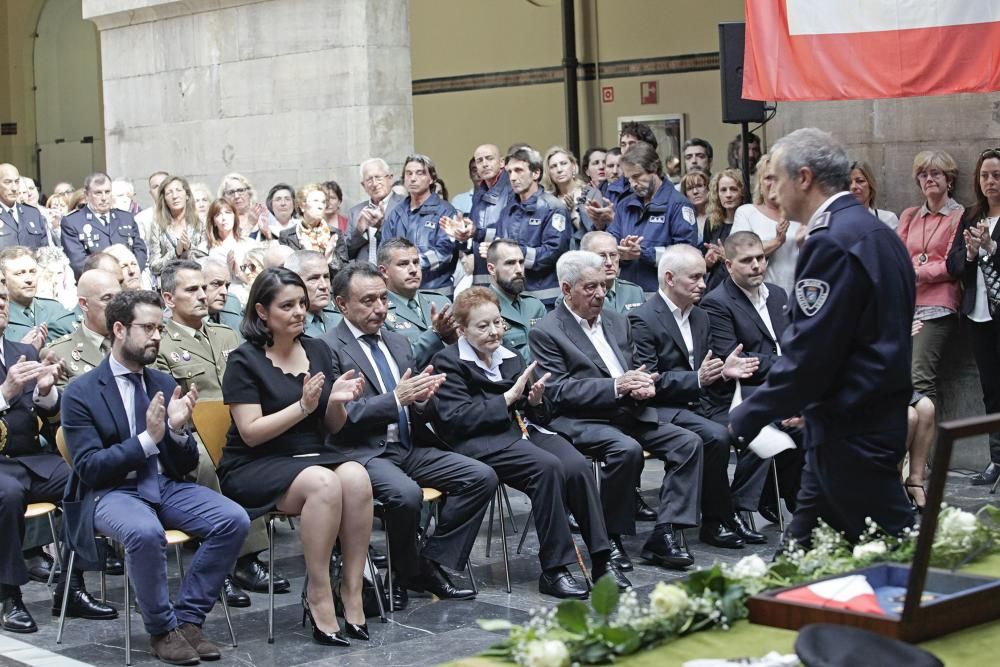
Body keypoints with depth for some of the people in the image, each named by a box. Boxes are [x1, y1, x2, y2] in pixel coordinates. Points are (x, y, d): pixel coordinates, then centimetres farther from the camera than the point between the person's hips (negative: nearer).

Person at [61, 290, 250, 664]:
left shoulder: (165, 384, 10)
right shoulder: (81, 393, -4)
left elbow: (185, 466, 10)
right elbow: (89, 468, -12)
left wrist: (178, 430, -12)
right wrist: (147, 438, -20)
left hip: (165, 485, 5)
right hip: (111, 492, -5)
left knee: (234, 520, -20)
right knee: (145, 532, -38)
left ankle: (187, 618, -9)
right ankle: (162, 630, -15)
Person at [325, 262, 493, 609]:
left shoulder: (398, 343, 19)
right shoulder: (329, 349, -5)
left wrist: (422, 397, -4)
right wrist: (395, 399, -19)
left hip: (409, 448, 8)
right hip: (363, 453, -7)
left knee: (482, 476, -10)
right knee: (406, 493, -36)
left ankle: (431, 564, -4)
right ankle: (406, 573, -7)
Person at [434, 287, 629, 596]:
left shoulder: (511, 358, 22)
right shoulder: (448, 362, 2)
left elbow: (544, 415, 22)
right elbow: (455, 419, -12)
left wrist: (536, 401, -3)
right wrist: (508, 398, -13)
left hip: (526, 430, 6)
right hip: (483, 442, -6)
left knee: (577, 465, -24)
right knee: (548, 466, -32)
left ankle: (602, 559, -21)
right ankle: (553, 569, -27)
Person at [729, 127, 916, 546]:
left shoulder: (832, 242, -18)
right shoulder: (876, 232, 13)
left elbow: (809, 351, -21)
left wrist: (747, 418, -12)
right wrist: (805, 404, 18)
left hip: (850, 428, -10)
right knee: (805, 545, 14)